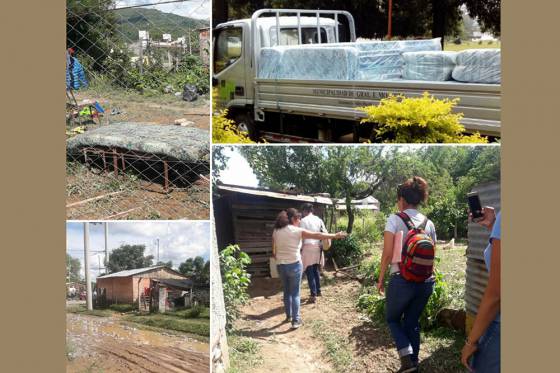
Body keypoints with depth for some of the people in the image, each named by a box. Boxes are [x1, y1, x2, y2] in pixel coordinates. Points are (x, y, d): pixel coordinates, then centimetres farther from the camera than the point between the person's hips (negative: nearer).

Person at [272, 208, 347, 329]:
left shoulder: (276, 231, 3)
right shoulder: (297, 231, -11)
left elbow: (274, 252, 9)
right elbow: (317, 235, -12)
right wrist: (334, 236, -9)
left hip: (280, 265, 5)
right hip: (294, 265, -4)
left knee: (286, 291, 19)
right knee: (295, 293, 4)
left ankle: (289, 315, 30)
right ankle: (296, 320, 4)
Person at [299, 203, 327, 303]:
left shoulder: (303, 221, -9)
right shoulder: (318, 220, 7)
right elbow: (325, 233, 7)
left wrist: (300, 249, -1)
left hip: (308, 247, -6)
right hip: (317, 247, 6)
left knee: (309, 272, -1)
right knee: (316, 270, 19)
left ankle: (313, 295, -2)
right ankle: (318, 291, 26)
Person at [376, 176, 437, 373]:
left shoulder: (394, 220, -9)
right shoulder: (429, 223, 6)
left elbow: (387, 254, -9)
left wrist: (381, 278, 2)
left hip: (401, 280, -4)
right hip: (425, 281, 5)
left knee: (392, 319, 16)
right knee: (412, 322, 19)